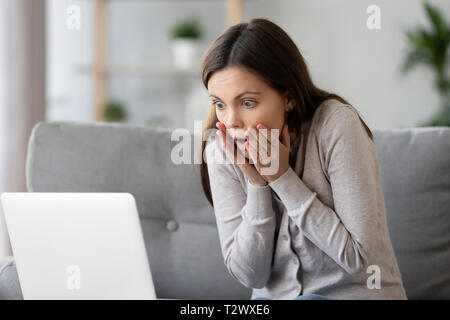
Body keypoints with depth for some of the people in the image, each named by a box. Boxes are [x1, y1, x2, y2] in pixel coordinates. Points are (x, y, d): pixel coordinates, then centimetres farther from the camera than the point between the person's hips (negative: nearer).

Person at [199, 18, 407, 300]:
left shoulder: (335, 125, -16)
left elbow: (357, 255, -17)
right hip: (275, 296, 3)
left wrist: (282, 178, -20)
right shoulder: (223, 149, -6)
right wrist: (256, 184, -17)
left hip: (354, 292, -3)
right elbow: (248, 273, -5)